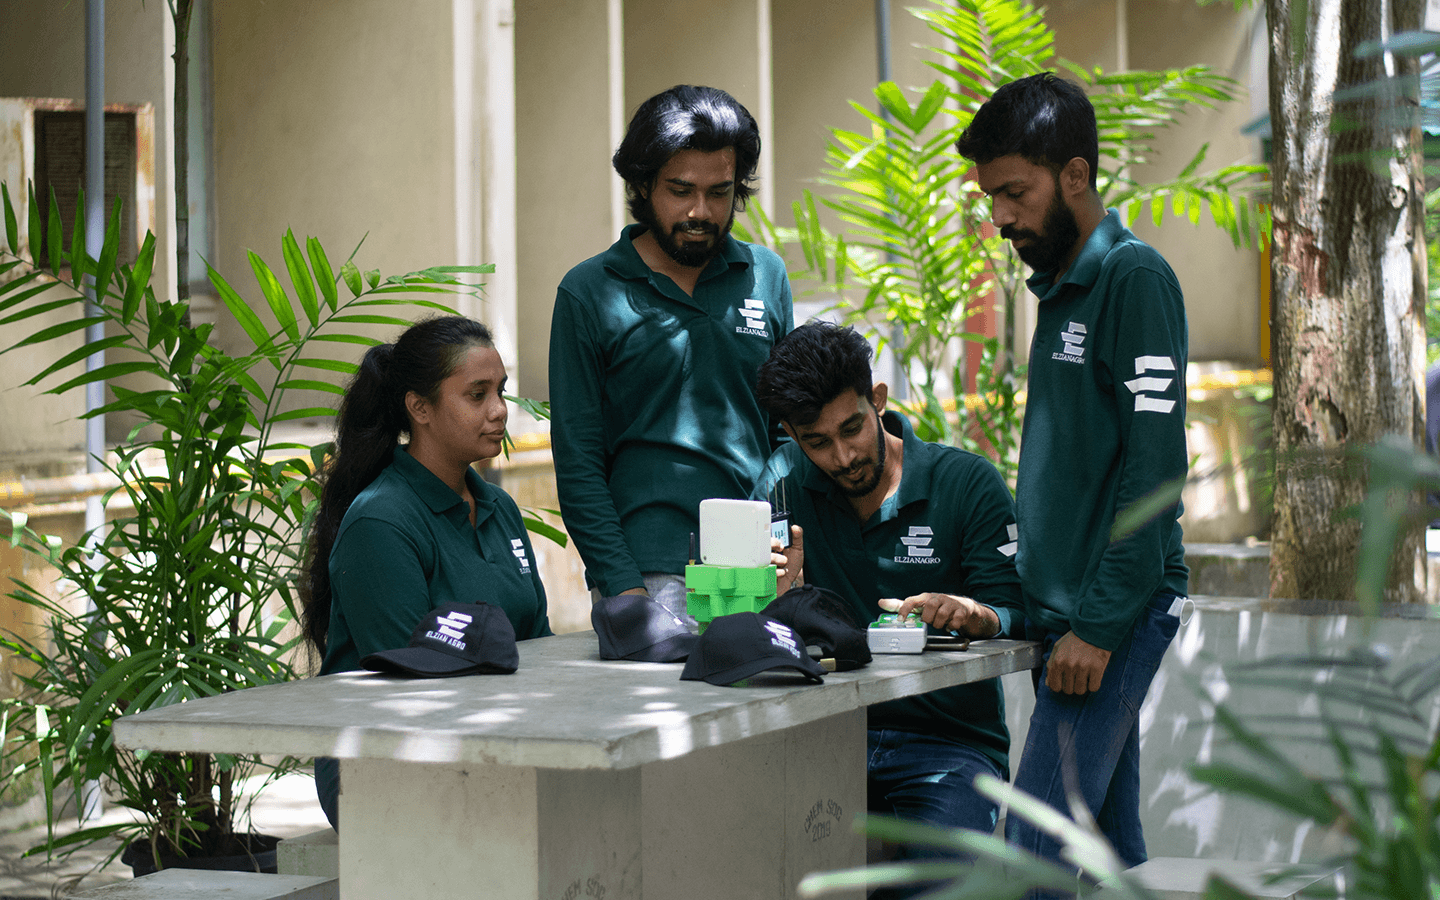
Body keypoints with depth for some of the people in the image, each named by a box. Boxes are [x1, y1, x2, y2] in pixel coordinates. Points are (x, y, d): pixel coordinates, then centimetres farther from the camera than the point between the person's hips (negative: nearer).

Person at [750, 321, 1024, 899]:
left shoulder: (968, 483, 2)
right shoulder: (787, 481, 7)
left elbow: (1014, 615, -4)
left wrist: (973, 614, -29)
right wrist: (773, 591, -24)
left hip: (950, 742, -1)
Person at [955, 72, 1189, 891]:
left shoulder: (1135, 278, -11)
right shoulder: (1061, 286, 17)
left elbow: (1154, 468, -17)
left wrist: (1098, 623, -19)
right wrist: (1028, 597, 16)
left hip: (1119, 608, -9)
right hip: (1075, 608, 9)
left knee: (1036, 851, -13)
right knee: (1111, 844, 10)